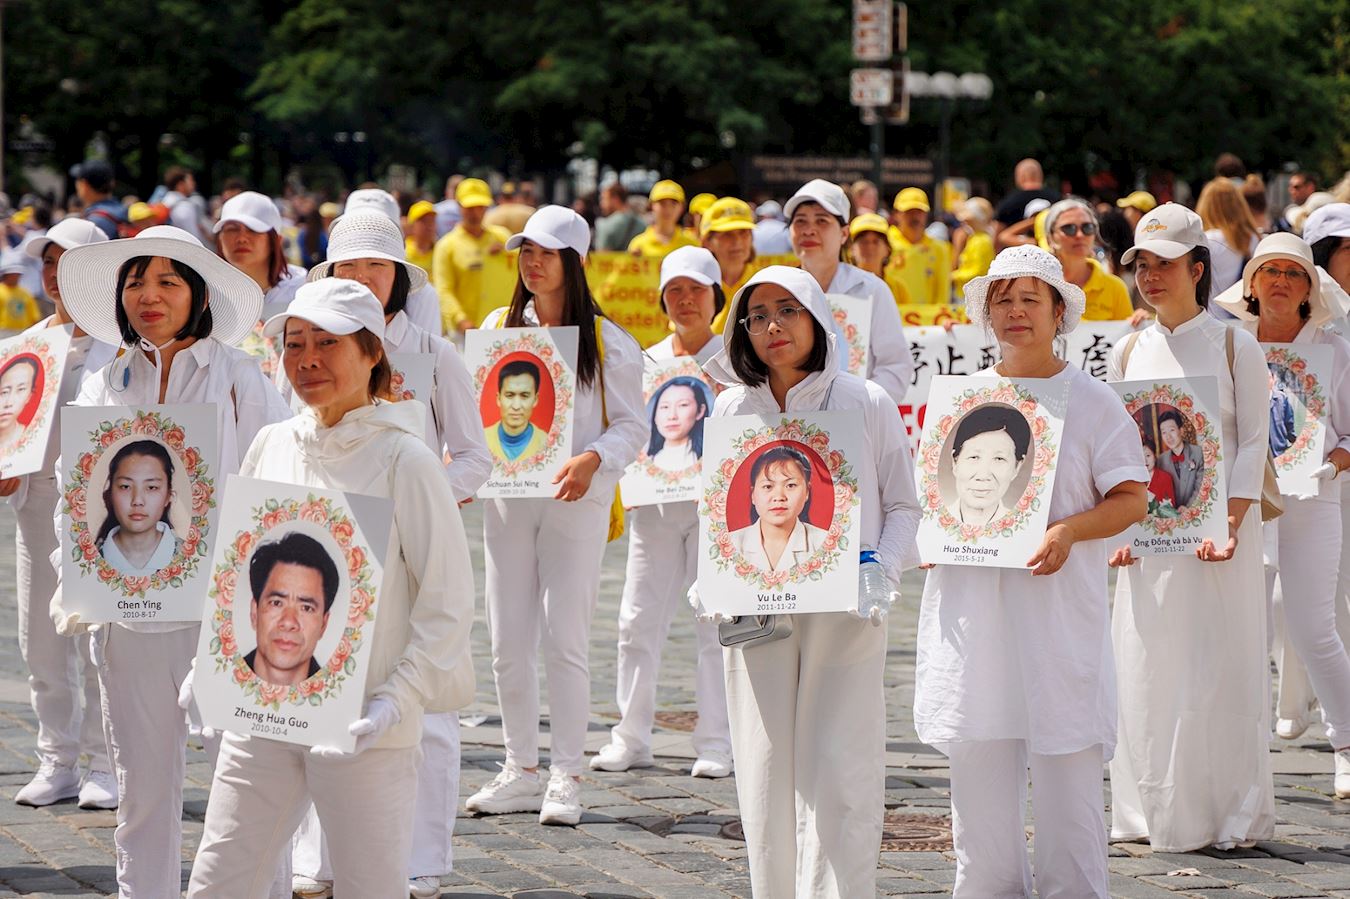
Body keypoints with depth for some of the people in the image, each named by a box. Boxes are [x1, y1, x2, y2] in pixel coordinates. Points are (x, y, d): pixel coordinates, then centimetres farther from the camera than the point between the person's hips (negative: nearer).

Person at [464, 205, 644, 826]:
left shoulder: (605, 341, -1)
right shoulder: (498, 327, 11)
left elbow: (632, 425, -2)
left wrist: (592, 460, -20)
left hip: (575, 501, -4)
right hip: (507, 498, 4)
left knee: (564, 640, -6)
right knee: (508, 641, 5)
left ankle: (566, 779, 0)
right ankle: (521, 771, 15)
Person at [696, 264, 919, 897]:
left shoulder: (867, 405, 3)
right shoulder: (732, 410, 10)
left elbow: (902, 507, 7)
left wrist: (882, 574, -10)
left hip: (844, 614, -3)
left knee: (837, 774, -9)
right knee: (766, 771, 1)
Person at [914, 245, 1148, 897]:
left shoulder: (1091, 401, 3)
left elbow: (1132, 500, -1)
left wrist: (1069, 531, -18)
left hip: (1060, 605, -3)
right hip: (971, 611, 3)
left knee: (1066, 766, -5)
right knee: (978, 770, 3)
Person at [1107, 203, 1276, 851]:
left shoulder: (1234, 346, 0)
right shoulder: (1129, 353, 10)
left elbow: (1253, 442, -4)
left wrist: (1230, 524, -16)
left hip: (1217, 525, -3)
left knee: (1220, 666, -4)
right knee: (1147, 666, 3)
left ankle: (1225, 813, 4)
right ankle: (1152, 812, 11)